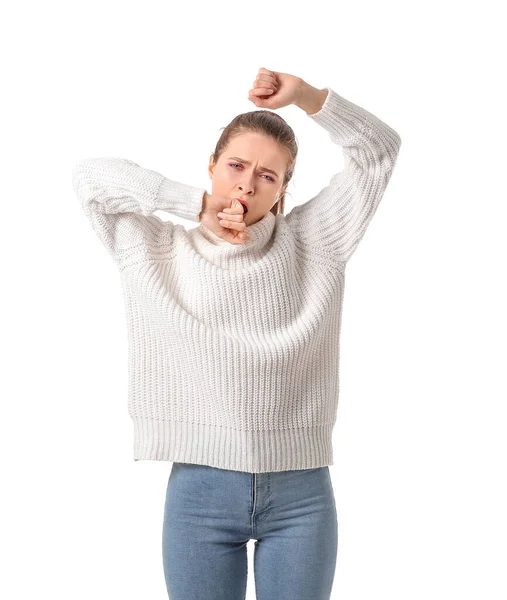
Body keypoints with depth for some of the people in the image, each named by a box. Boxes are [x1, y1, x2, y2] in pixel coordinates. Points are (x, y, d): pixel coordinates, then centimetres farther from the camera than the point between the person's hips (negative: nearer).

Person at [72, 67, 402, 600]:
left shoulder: (309, 244, 5)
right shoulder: (161, 252, 6)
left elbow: (379, 149, 4)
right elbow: (90, 176, -1)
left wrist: (304, 94, -10)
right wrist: (198, 203, -7)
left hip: (300, 494, 0)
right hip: (199, 493, 0)